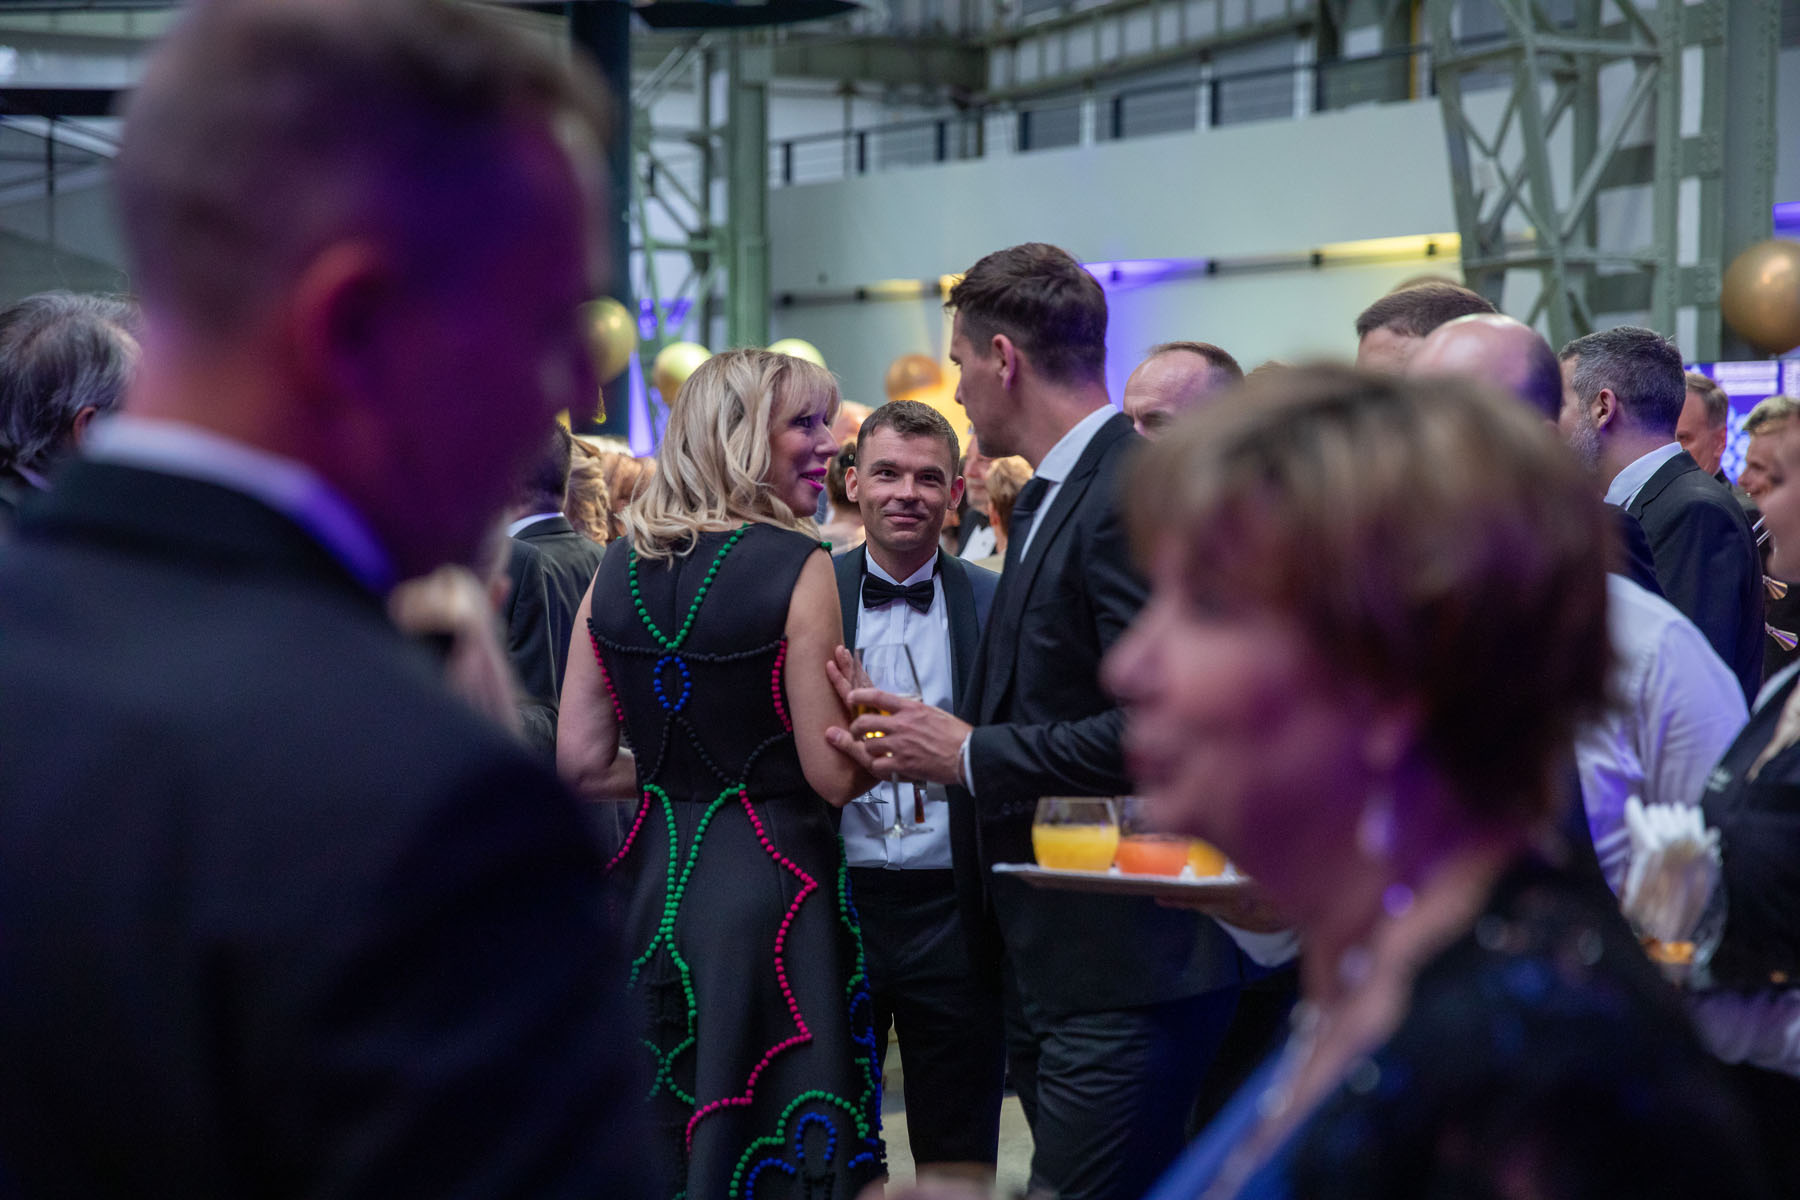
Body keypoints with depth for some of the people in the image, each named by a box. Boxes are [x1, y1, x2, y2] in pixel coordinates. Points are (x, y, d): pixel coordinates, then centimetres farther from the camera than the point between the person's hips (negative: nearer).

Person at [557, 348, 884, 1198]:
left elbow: (581, 762, 3)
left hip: (651, 878, 6)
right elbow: (833, 777, -14)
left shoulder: (619, 565, 3)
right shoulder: (797, 567, -13)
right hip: (768, 880, -6)